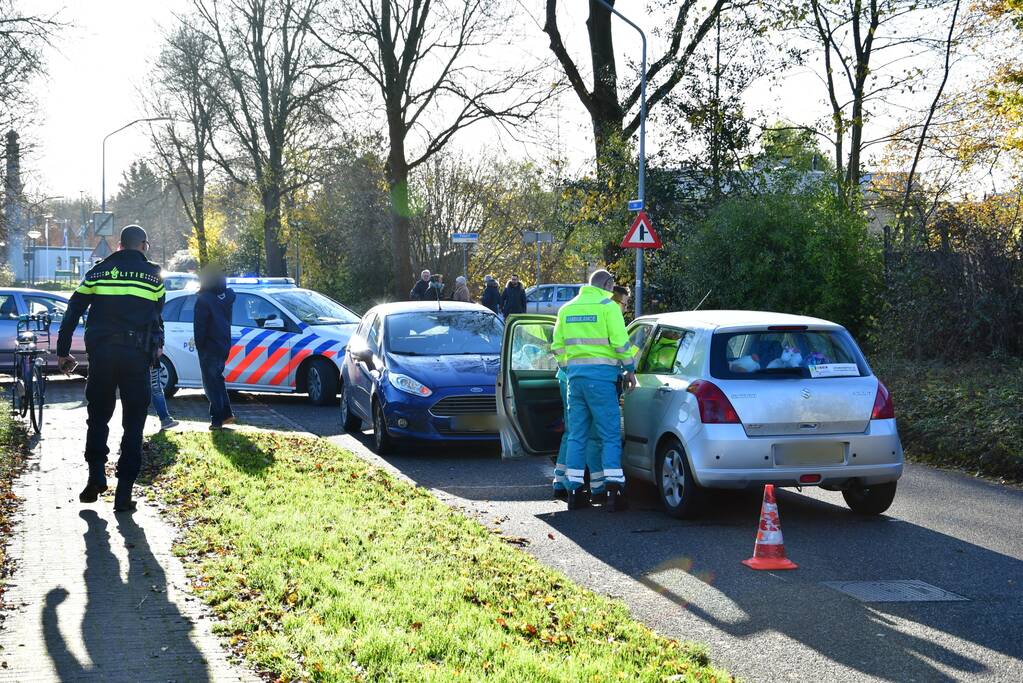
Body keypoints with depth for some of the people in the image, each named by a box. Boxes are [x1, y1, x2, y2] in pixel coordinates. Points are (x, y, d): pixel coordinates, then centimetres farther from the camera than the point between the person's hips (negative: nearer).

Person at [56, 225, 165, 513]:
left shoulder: (98, 271, 9)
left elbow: (73, 312, 8)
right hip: (137, 355, -1)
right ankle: (124, 491, -2)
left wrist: (63, 351, 13)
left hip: (102, 354, 1)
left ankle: (96, 475, 2)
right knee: (133, 425, 3)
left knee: (98, 417, 16)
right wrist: (157, 344, 33)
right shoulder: (153, 275, 7)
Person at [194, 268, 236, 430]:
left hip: (209, 348, -7)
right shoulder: (227, 295, 6)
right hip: (224, 346, 7)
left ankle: (217, 419, -3)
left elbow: (199, 326, -14)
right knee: (217, 380, 20)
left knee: (211, 383, -2)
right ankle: (226, 413, 19)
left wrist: (199, 345, -6)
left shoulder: (203, 299, -15)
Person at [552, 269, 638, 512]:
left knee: (576, 435, 10)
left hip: (575, 374, 6)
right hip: (601, 374, -5)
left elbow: (557, 346, 17)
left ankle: (574, 490, 10)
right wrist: (630, 370, 1)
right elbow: (621, 342, -10)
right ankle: (614, 490, -7)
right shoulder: (608, 306, -4)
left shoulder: (567, 309, 15)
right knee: (610, 436, -1)